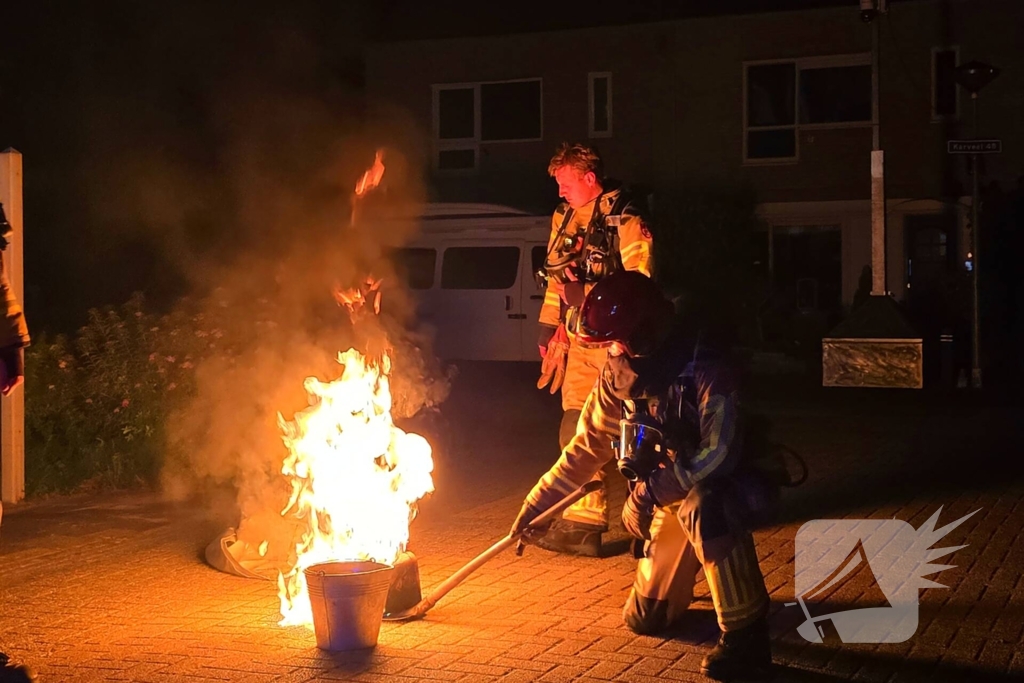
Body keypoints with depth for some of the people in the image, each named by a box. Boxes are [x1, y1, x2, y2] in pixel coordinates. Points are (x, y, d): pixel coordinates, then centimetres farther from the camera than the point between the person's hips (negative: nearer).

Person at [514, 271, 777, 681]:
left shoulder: (706, 371, -30)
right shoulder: (619, 376, -9)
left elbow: (719, 453, -37)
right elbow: (586, 448, 0)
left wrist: (655, 487, -40)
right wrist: (537, 506, -1)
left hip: (737, 484, -6)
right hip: (674, 495, 6)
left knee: (701, 506, -43)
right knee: (646, 619, 10)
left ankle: (746, 634, -27)